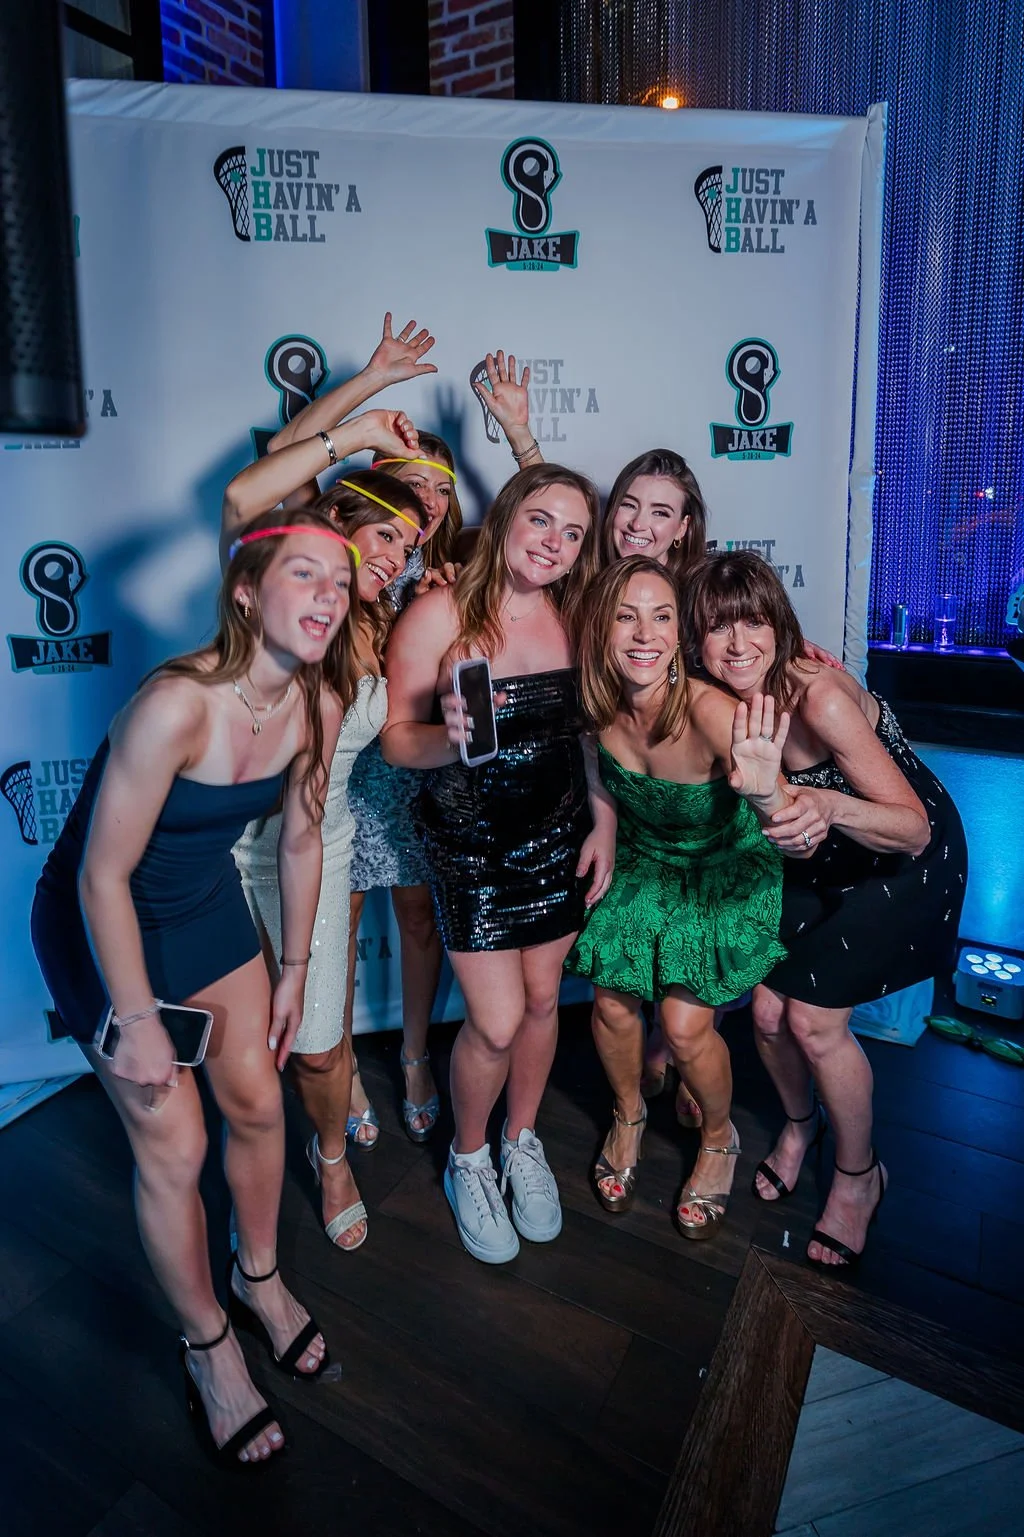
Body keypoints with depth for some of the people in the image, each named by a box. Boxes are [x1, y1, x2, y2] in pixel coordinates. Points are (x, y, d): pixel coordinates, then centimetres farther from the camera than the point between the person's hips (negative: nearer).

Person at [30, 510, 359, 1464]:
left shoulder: (318, 703, -14)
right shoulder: (177, 705, -34)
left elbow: (299, 837, 0)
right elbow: (103, 875, -26)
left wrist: (294, 968, 8)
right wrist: (136, 1022, -17)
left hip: (207, 906, 6)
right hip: (102, 924, -5)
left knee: (258, 1103, 12)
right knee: (172, 1147, 3)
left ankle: (259, 1278, 42)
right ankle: (207, 1348, 30)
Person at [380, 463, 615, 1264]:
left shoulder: (574, 616, -1)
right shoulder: (440, 612, -15)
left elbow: (590, 728, 7)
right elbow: (396, 738, -13)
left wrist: (604, 820, 1)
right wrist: (449, 739, -34)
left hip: (560, 835, 4)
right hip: (471, 845, -4)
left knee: (541, 996, 16)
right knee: (497, 1023, 0)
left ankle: (524, 1142, 43)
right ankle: (468, 1160, 32)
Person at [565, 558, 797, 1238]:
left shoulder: (709, 710, -35)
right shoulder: (596, 706, -22)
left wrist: (766, 792, -65)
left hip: (727, 866, -3)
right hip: (643, 860, 4)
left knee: (685, 1025, -8)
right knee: (612, 1003, -2)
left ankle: (720, 1139, 26)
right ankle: (629, 1117, 32)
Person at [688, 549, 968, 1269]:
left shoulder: (820, 696, -34)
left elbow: (914, 828, -35)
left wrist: (831, 808, -52)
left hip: (909, 859, -5)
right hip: (823, 858, 5)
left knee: (814, 1018, -10)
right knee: (768, 1009, 0)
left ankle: (860, 1175, 19)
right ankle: (800, 1122, 33)